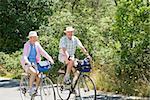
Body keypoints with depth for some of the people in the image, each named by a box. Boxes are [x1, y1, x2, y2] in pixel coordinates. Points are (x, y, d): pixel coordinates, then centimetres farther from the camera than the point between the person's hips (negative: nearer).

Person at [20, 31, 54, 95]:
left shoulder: (37, 45, 4)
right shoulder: (27, 45, -9)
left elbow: (43, 52, -3)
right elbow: (24, 55, -20)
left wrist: (50, 59, -18)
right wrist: (27, 62, -39)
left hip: (35, 63, 4)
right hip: (27, 64, -4)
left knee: (38, 77, -16)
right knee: (34, 72, -31)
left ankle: (36, 90, 9)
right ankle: (30, 89, -18)